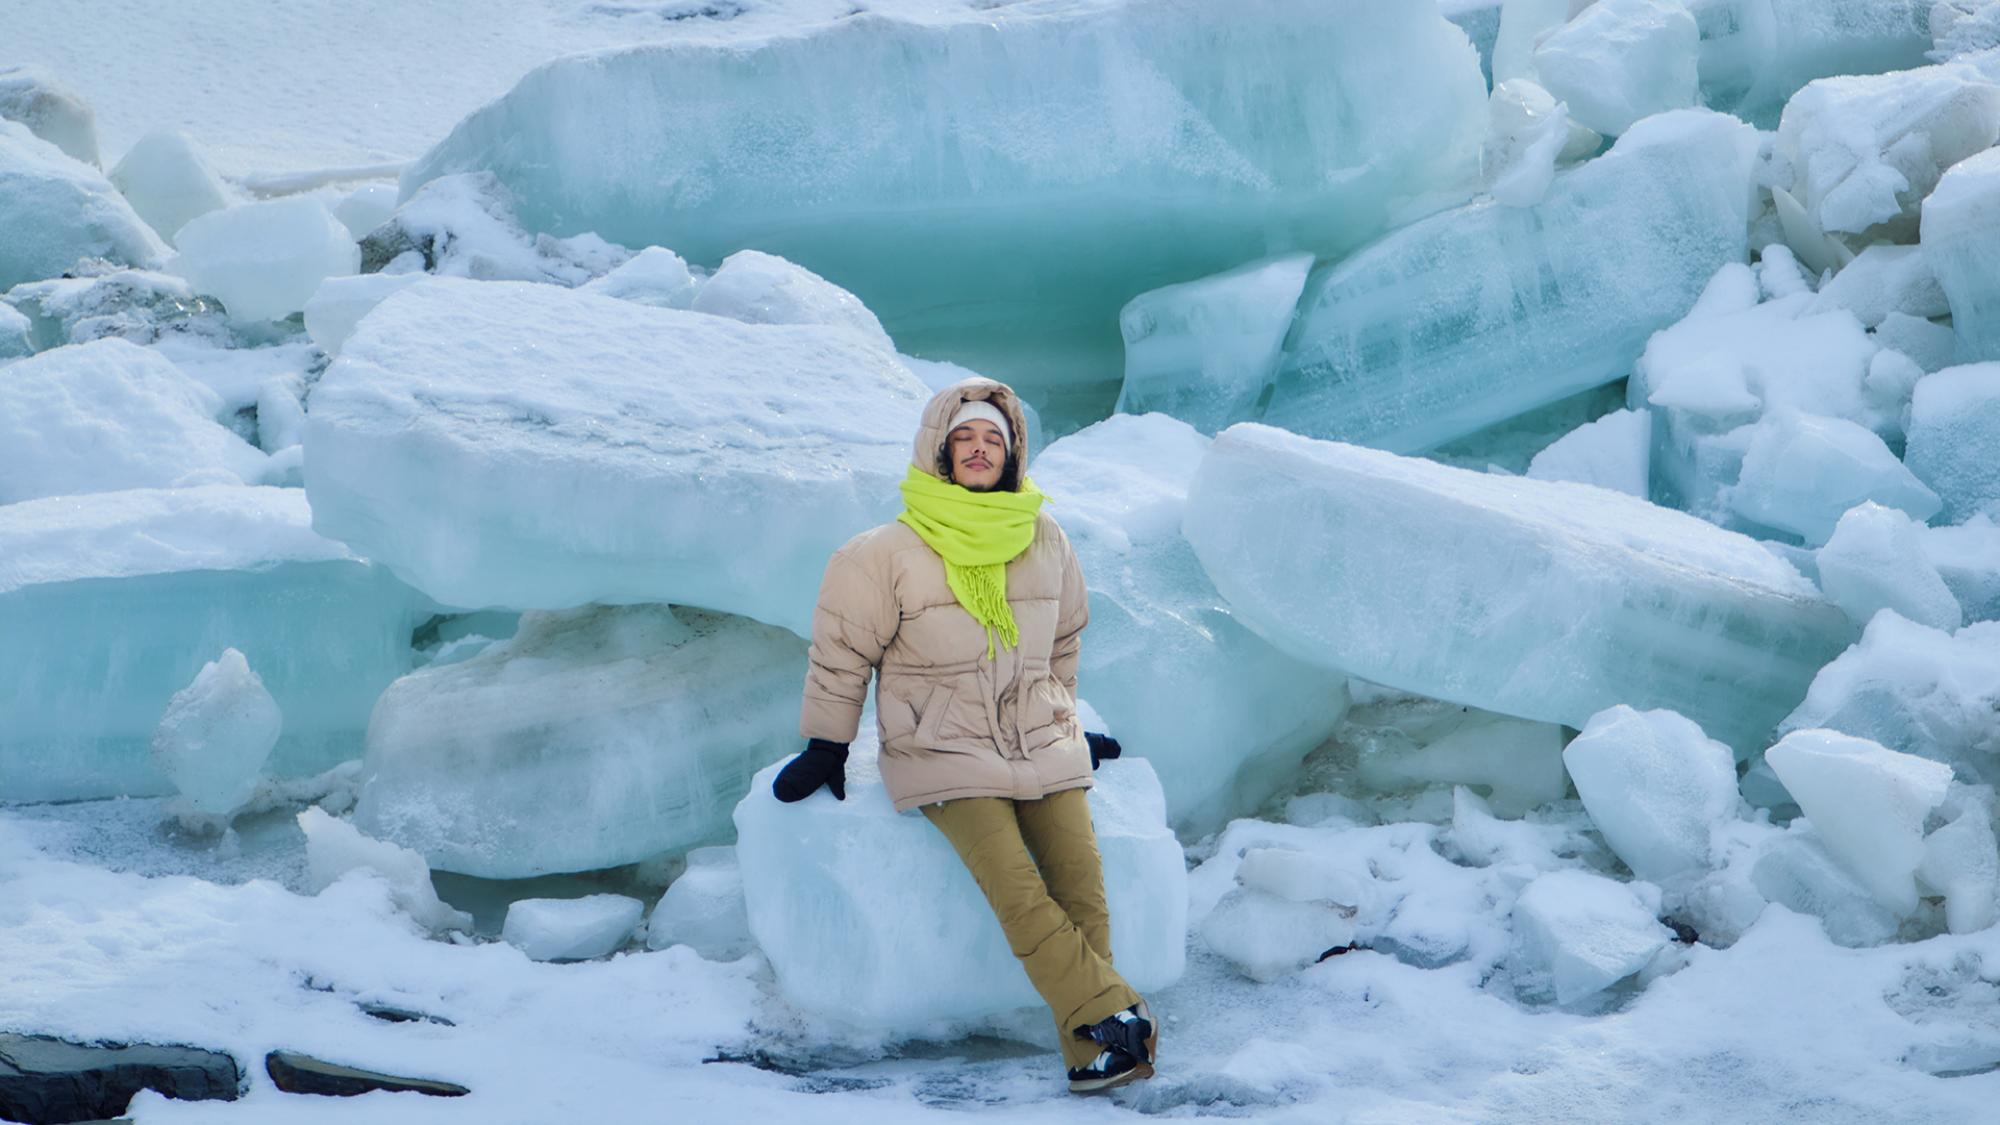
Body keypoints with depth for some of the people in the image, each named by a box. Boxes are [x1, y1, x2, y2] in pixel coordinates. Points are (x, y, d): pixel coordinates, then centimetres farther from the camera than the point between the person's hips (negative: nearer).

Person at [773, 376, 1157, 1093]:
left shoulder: (1045, 543, 8)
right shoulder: (888, 555, -4)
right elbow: (843, 651, 5)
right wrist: (825, 747, 9)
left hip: (1043, 748, 4)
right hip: (944, 757, -3)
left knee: (1082, 886, -15)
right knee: (1016, 893, -23)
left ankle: (1091, 1051, -14)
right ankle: (1117, 1018, -24)